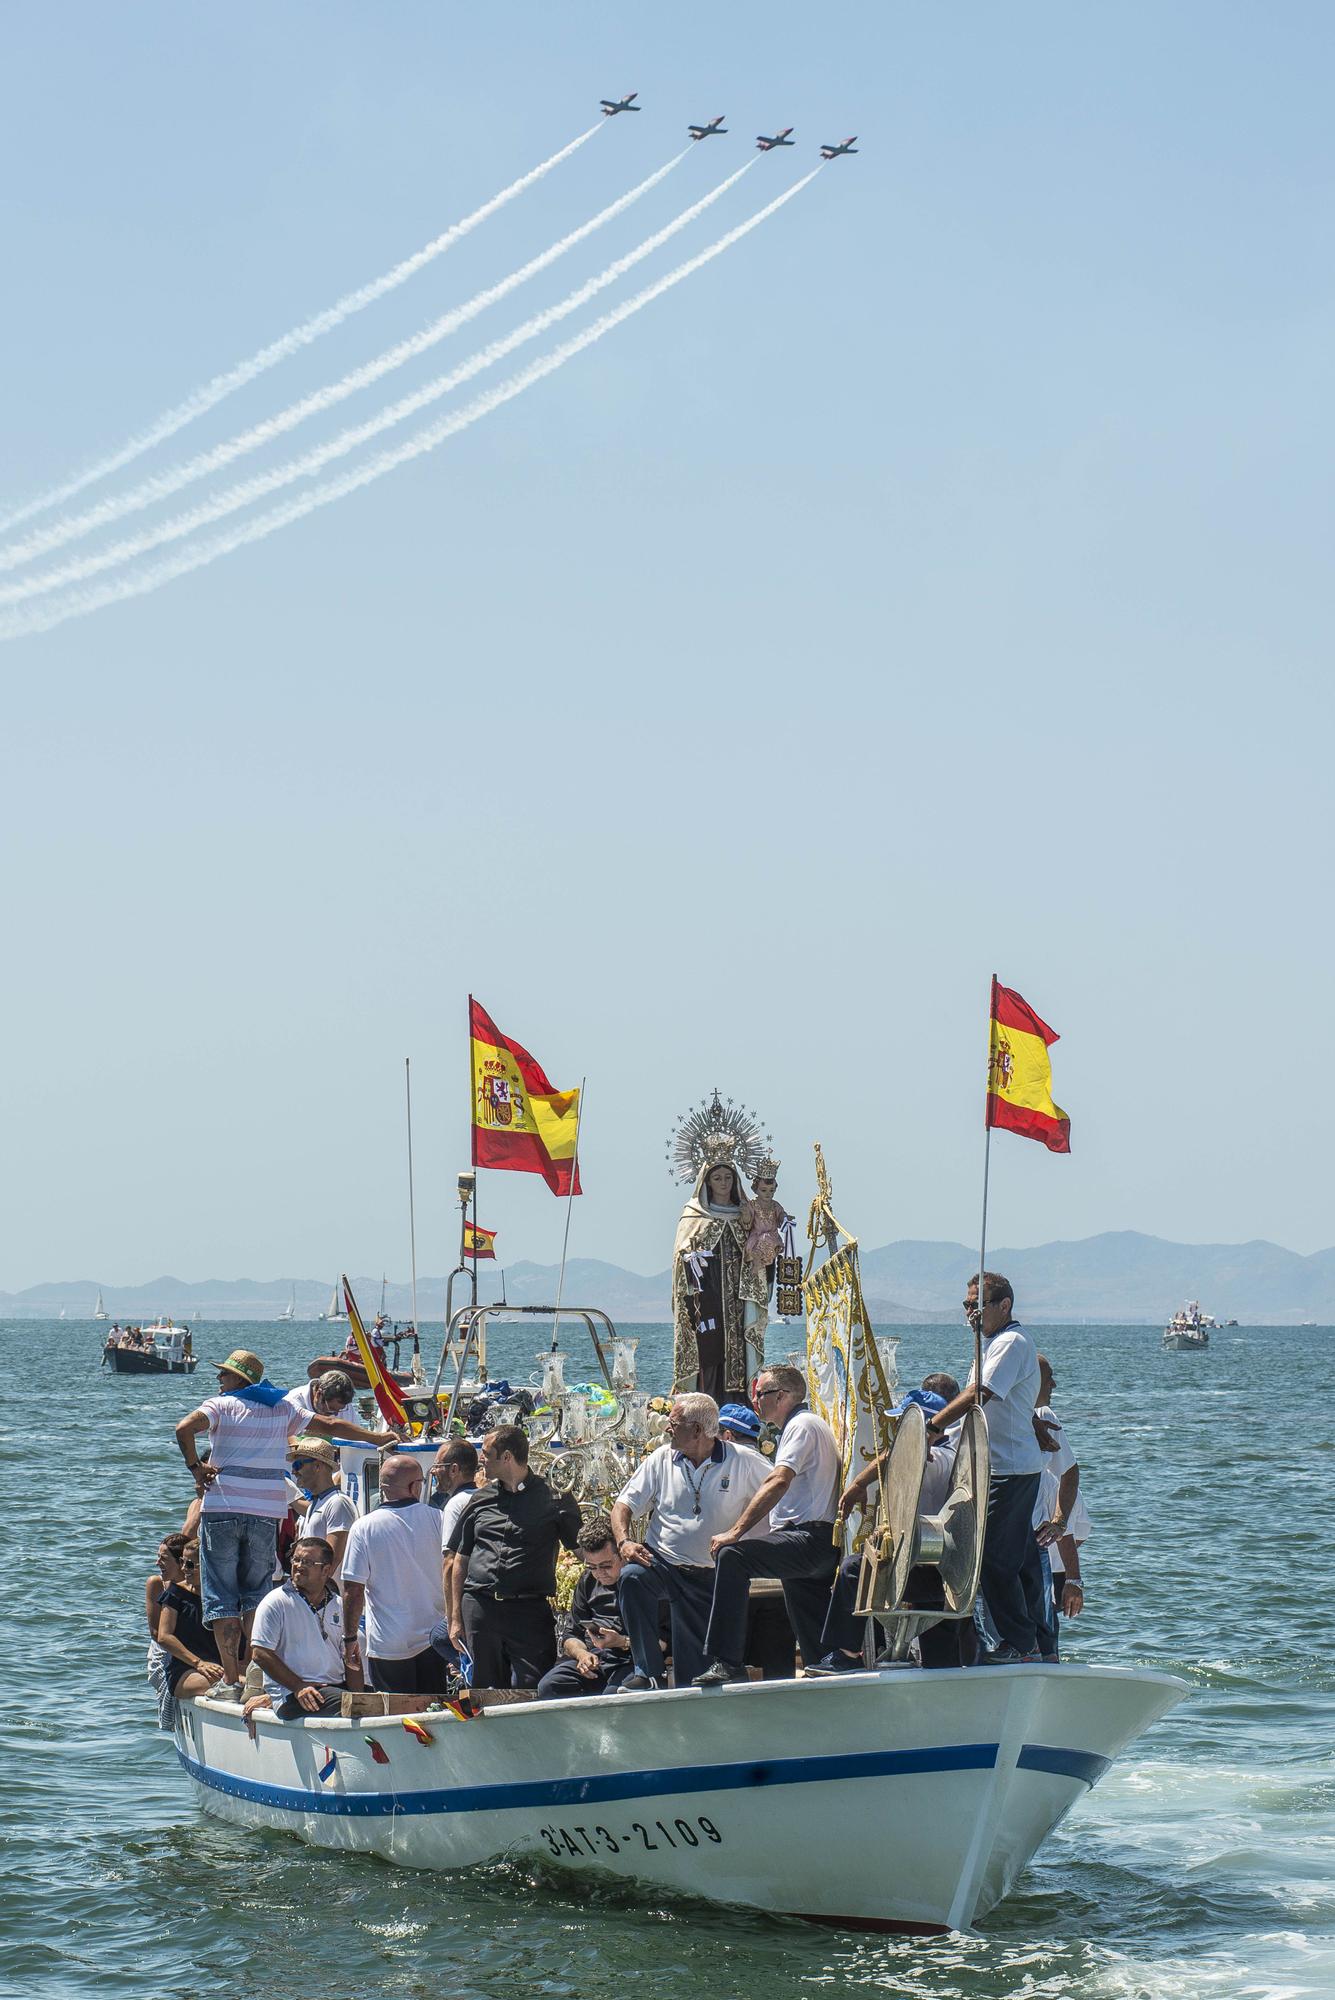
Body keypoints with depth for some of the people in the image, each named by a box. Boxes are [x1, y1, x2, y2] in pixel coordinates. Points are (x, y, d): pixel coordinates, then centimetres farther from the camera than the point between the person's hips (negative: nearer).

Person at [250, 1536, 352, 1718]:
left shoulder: (339, 1606, 17)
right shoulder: (275, 1603, 1)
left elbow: (351, 1658, 20)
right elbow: (260, 1654, -6)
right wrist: (299, 1687, -13)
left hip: (336, 1686, 5)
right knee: (343, 1703, -31)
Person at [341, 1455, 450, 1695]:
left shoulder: (363, 1528, -9)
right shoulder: (437, 1520, -3)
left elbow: (354, 1590, -10)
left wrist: (350, 1638, 2)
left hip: (388, 1646, -2)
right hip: (432, 1639, 2)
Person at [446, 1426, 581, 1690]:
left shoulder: (553, 1497, 4)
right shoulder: (480, 1499, 15)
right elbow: (461, 1559, 18)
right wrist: (456, 1618, 13)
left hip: (530, 1611, -4)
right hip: (479, 1607, 4)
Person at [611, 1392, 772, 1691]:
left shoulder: (743, 1462, -3)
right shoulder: (661, 1459, 5)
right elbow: (624, 1504, 5)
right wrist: (624, 1542, -15)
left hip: (711, 1576, -1)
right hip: (661, 1563, 1)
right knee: (631, 1577, -32)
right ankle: (647, 1673, -29)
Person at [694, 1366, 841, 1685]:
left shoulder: (802, 1425, -6)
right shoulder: (803, 1425, 27)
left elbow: (778, 1483, -19)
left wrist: (735, 1532, -24)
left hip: (811, 1537, -11)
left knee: (732, 1556, -28)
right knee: (814, 1646, 15)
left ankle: (727, 1662, -35)